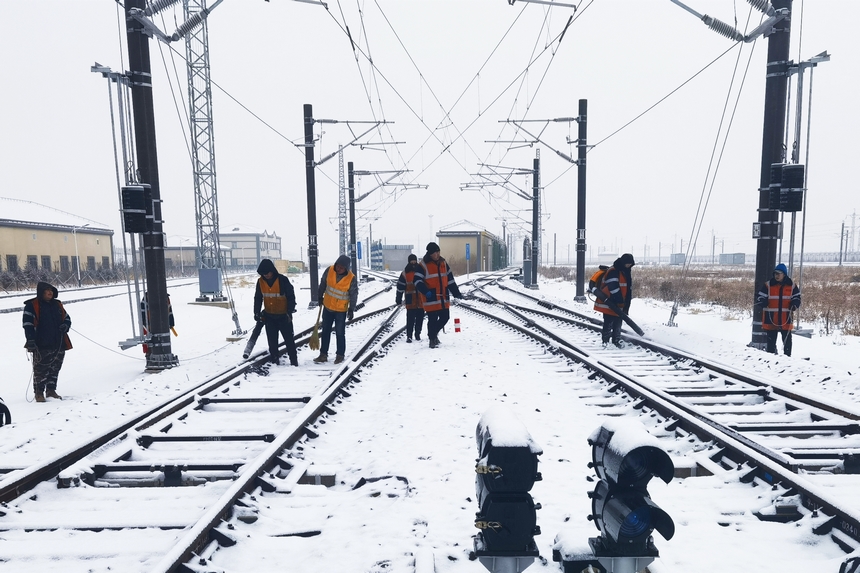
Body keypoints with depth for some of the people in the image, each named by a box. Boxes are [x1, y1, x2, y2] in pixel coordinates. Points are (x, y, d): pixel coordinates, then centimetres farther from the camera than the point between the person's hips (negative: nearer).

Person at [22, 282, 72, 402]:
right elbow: (28, 324, -8)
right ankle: (39, 393, 8)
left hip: (59, 344, 6)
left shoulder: (57, 304, 14)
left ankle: (51, 390, 22)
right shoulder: (31, 306, -3)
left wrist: (66, 325, -1)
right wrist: (31, 341, -15)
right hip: (41, 346, -5)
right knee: (41, 370, -2)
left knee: (55, 369, 12)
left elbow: (67, 318, 23)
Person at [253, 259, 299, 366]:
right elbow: (258, 298, 9)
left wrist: (289, 312, -15)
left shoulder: (282, 280, -15)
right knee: (272, 339, 7)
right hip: (269, 316, 4)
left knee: (289, 338, 2)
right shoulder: (260, 281, -2)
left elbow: (291, 297, -11)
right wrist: (257, 312, 3)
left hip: (283, 315, -4)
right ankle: (274, 359, 17)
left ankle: (294, 360, 10)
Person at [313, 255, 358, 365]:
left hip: (341, 310, -4)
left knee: (340, 333, 4)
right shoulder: (329, 271, -11)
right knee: (325, 331, 12)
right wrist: (320, 296, 14)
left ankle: (340, 355, 18)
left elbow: (354, 295, -10)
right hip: (327, 307, 4)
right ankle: (323, 354, 21)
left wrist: (351, 310, -9)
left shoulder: (351, 278, -19)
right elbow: (323, 283, 6)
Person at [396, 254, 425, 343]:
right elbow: (400, 287, 2)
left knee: (420, 317, 6)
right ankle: (409, 336, 0)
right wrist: (398, 299, 0)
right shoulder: (405, 273, 2)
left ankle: (418, 334, 20)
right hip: (410, 300, -3)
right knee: (410, 318, -5)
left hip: (421, 299, 3)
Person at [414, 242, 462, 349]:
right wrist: (425, 291, -27)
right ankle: (432, 340, 16)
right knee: (433, 320, -1)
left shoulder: (443, 263, 11)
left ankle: (434, 333, 34)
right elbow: (417, 281, -12)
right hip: (431, 299, -6)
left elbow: (450, 279, 16)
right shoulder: (423, 265, -8)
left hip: (443, 299, 6)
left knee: (445, 317, 11)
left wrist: (456, 293, 12)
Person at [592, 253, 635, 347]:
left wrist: (627, 303, 13)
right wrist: (620, 300, -24)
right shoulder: (613, 272, -18)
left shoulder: (627, 272, 12)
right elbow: (613, 287, -26)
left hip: (620, 305, 8)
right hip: (609, 303, -8)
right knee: (608, 323, -4)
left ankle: (616, 341, 22)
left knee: (618, 324, 13)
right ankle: (605, 341, 3)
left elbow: (629, 288, 18)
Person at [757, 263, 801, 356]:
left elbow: (797, 298, 10)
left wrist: (794, 305, -11)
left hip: (785, 319, 1)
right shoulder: (768, 285, 0)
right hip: (771, 319, -1)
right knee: (771, 340, 7)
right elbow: (760, 297, 2)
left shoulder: (792, 286, 5)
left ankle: (787, 356, 16)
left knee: (787, 339, 6)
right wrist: (763, 302, -21)